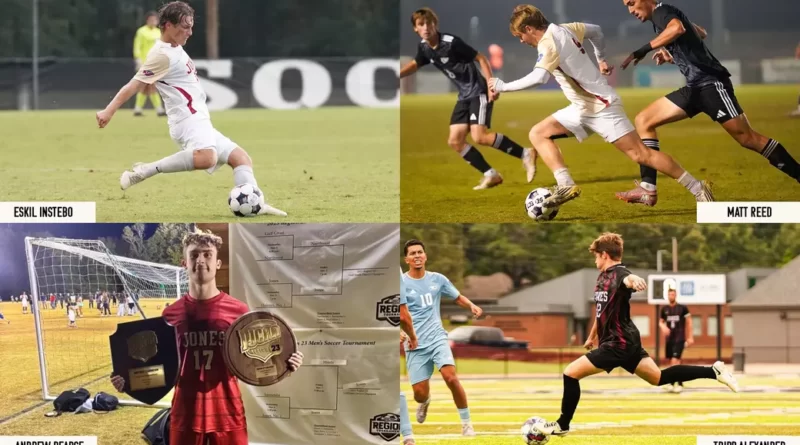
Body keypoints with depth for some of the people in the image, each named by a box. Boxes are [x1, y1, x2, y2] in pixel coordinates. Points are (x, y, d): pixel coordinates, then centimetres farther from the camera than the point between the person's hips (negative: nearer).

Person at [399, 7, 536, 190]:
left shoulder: (451, 43, -19)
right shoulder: (424, 48, 2)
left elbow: (481, 58, -15)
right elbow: (415, 65, 24)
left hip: (479, 92, -8)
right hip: (464, 96, 8)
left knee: (479, 137, -21)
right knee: (455, 141, 0)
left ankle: (524, 154, -9)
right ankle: (491, 175, 8)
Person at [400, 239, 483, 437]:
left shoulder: (437, 279, 6)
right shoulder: (401, 282, -4)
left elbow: (458, 297, 19)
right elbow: (403, 314, -9)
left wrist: (472, 306, -2)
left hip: (437, 338, 1)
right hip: (415, 345, -1)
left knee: (451, 378, -22)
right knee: (420, 392, -4)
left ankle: (467, 423, -8)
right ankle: (424, 402, 36)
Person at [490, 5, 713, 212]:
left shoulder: (548, 44, -19)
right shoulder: (565, 30, 8)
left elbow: (538, 78, -35)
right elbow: (595, 30, 24)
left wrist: (503, 86, -25)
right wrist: (601, 59, 34)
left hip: (601, 107, -10)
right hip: (583, 109, 10)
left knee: (641, 155, -9)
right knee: (538, 134, 4)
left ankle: (697, 188, -2)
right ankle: (565, 185, -8)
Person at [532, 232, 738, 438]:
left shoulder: (619, 274, -17)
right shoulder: (603, 276, 13)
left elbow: (629, 278, -44)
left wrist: (634, 280, -68)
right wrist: (592, 336, 38)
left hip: (619, 344, -10)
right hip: (626, 342, 10)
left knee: (570, 373, -9)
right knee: (660, 377, 13)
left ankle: (562, 425, 0)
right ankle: (713, 371, 11)